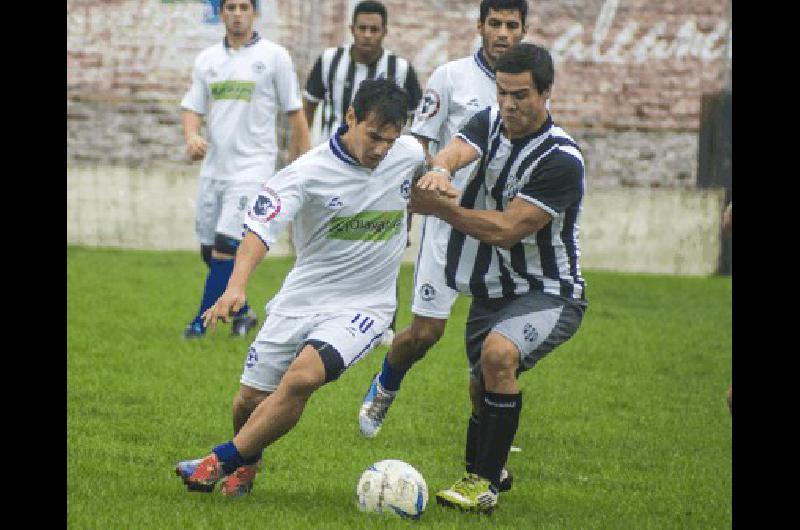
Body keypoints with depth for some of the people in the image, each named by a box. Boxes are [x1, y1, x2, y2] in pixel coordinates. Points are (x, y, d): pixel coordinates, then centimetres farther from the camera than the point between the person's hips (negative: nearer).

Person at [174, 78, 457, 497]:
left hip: (362, 306, 0)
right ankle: (247, 463, 39)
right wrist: (236, 287, -42)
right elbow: (260, 229, -27)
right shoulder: (309, 172, -16)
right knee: (251, 399, 4)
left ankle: (221, 462, -16)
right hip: (301, 300, 1)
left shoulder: (409, 153, -4)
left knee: (302, 376, -27)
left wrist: (437, 180, 5)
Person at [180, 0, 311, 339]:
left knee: (225, 247, -14)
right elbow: (192, 108, 10)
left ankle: (202, 323, -7)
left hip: (252, 166, -5)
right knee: (210, 251, 7)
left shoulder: (273, 57, -1)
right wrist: (191, 137, -12)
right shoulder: (207, 59, 11)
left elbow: (295, 114, 1)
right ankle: (242, 314, 26)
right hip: (213, 167, 5)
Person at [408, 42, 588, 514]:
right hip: (493, 291, 7)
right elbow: (455, 151, -22)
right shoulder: (490, 123, -1)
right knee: (482, 389, 17)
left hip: (548, 293, -7)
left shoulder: (562, 160, -22)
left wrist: (438, 207, -27)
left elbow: (506, 229, -25)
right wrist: (439, 170, -47)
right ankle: (484, 471, 46)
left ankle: (483, 486, -26)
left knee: (498, 353, -32)